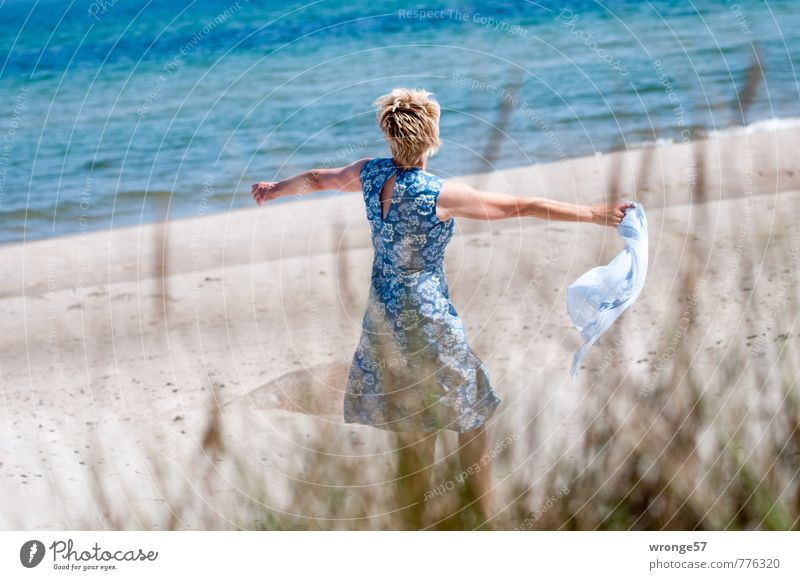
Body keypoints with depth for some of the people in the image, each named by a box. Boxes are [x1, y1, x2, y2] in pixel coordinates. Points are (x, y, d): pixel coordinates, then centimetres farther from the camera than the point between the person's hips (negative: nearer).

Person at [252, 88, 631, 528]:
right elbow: (523, 206, -21)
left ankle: (415, 518, 24)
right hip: (426, 316, -6)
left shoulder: (370, 174, -5)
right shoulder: (440, 195, -23)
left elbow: (316, 179, 15)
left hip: (382, 312, 6)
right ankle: (485, 515, 18)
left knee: (411, 427, 17)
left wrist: (273, 189, 35)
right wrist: (597, 214, -16)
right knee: (469, 417, 10)